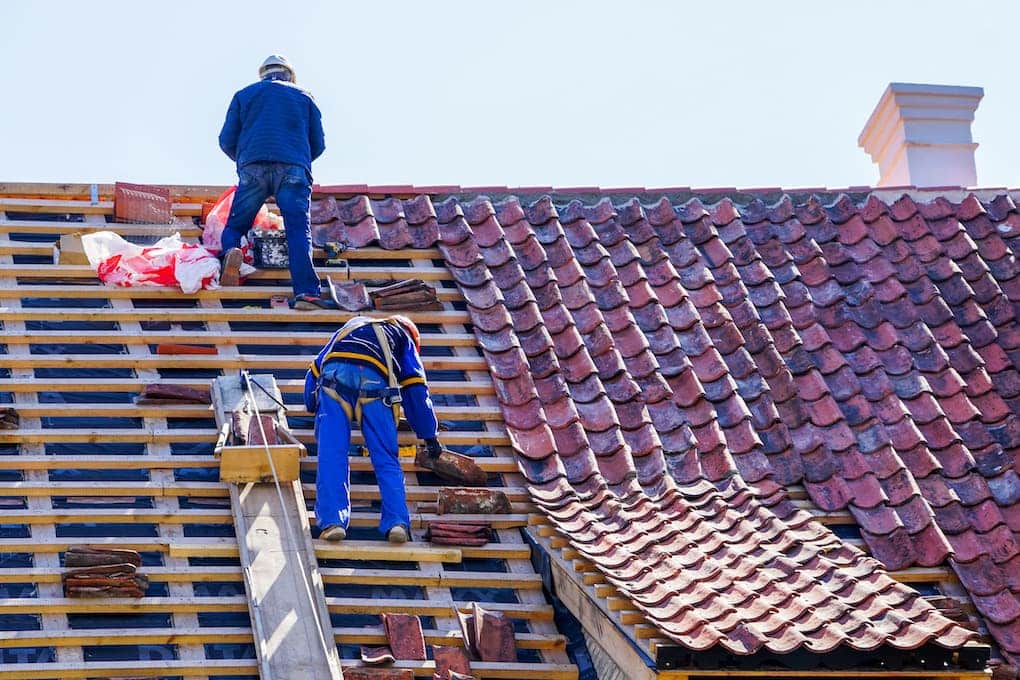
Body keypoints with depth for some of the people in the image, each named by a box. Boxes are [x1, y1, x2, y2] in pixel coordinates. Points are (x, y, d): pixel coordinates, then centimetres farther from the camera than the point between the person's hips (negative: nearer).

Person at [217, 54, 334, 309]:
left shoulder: (244, 95, 24)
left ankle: (231, 251, -25)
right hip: (294, 169, 0)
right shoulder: (303, 97, 24)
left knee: (235, 225, 10)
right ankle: (306, 291, -29)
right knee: (298, 231, -11)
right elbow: (318, 144, 21)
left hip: (252, 167, 1)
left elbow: (227, 140, 18)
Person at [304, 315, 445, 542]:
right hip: (374, 380, -1)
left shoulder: (346, 330, 44)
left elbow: (314, 372, 43)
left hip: (334, 376, 1)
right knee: (386, 459, 2)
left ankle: (333, 521, -16)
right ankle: (397, 521, -12)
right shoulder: (402, 337, 35)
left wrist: (314, 409, 58)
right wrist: (429, 436, 31)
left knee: (331, 455, -3)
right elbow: (415, 390, 27)